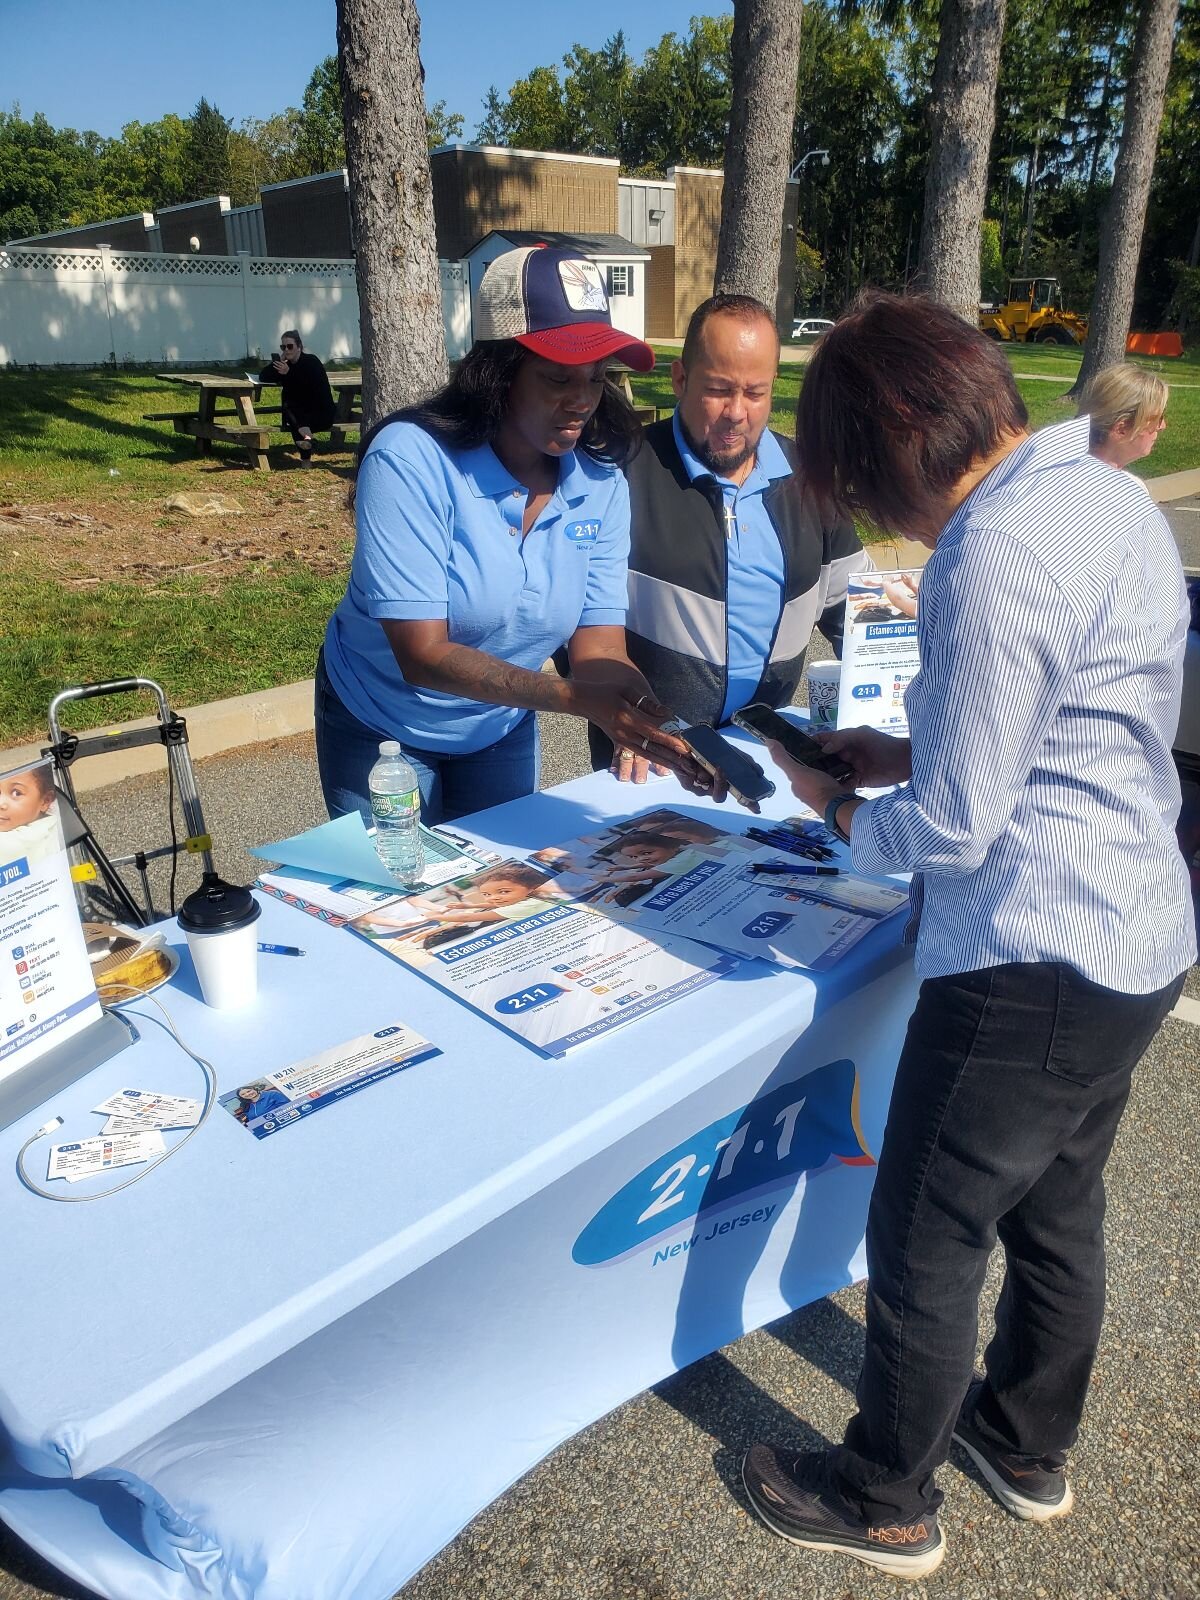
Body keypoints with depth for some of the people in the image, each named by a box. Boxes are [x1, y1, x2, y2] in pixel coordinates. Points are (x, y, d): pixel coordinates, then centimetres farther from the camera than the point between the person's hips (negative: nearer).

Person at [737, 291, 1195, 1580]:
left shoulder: (997, 555, -24)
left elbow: (951, 829, -21)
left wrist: (836, 807, -2)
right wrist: (907, 752, 9)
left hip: (1032, 966, -10)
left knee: (923, 1241, 10)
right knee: (1057, 1209, 25)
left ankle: (884, 1503, 33)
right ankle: (1028, 1448, 49)